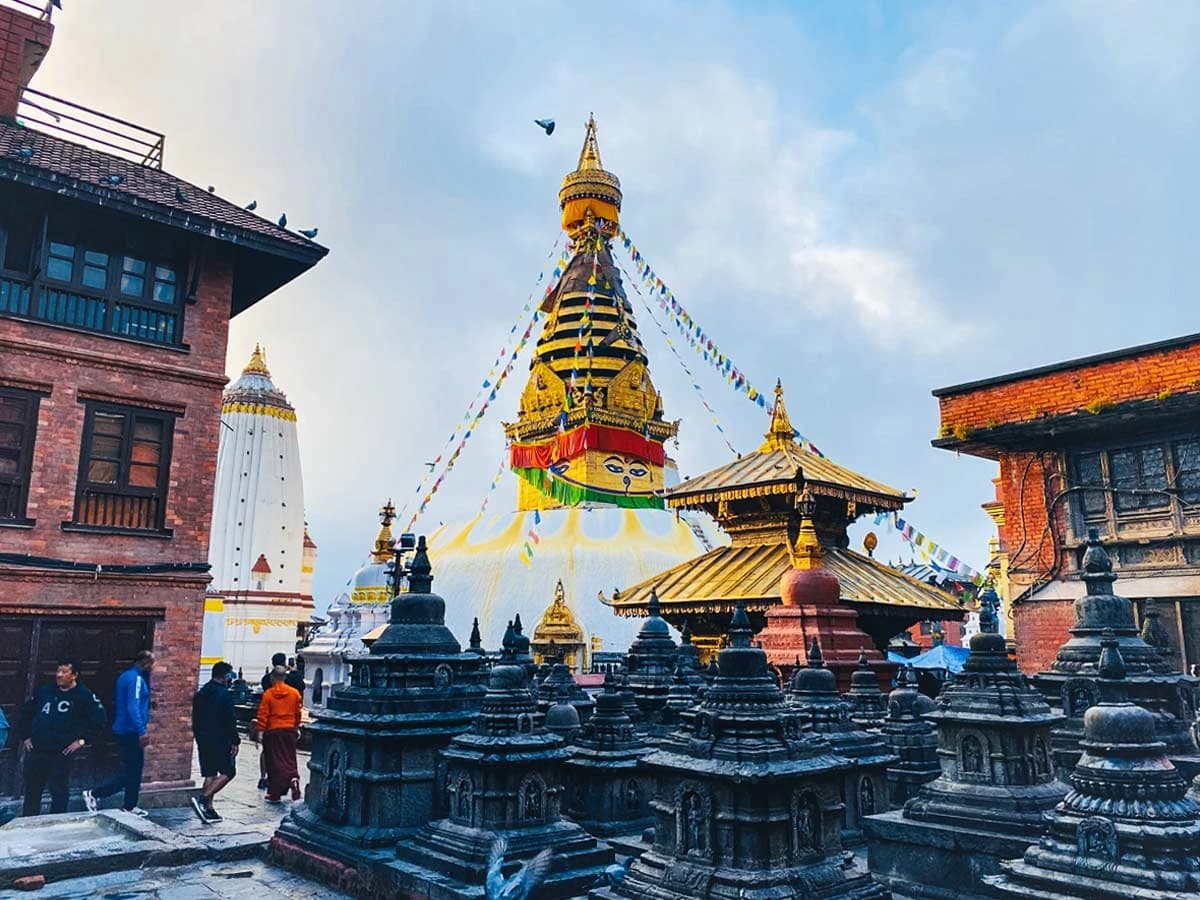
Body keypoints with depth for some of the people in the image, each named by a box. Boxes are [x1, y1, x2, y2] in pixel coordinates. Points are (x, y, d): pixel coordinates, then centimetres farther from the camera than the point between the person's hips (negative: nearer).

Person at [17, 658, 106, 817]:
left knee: (58, 791, 1)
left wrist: (82, 740, -11)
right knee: (32, 790, 12)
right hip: (36, 750, 4)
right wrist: (25, 736, 13)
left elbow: (98, 719, -7)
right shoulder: (44, 691, 9)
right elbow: (26, 712, 21)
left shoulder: (84, 695, -4)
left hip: (62, 752, -4)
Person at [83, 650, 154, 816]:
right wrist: (142, 731, -27)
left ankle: (129, 806, 15)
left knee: (134, 770, 14)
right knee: (130, 773, -2)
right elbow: (133, 707, -24)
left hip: (122, 731, 10)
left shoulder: (125, 676, 14)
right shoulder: (136, 678, -16)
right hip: (131, 732, -10)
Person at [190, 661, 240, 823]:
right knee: (228, 772, 0)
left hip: (203, 740, 8)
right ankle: (203, 798, -14)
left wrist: (199, 736, 22)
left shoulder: (200, 694, 11)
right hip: (221, 741, -8)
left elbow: (195, 719, 16)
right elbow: (230, 720, -15)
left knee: (210, 774, 12)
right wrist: (235, 742, -11)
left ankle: (208, 809, 12)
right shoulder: (224, 694, -13)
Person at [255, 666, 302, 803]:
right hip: (290, 730, 3)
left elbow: (263, 714, -9)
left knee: (274, 762, 4)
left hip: (272, 731, -2)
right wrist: (297, 728, 21)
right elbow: (298, 713, 9)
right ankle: (293, 777, -18)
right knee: (289, 759, 11)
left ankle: (274, 794, 8)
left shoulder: (267, 694, -7)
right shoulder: (295, 693, 2)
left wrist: (260, 732, -6)